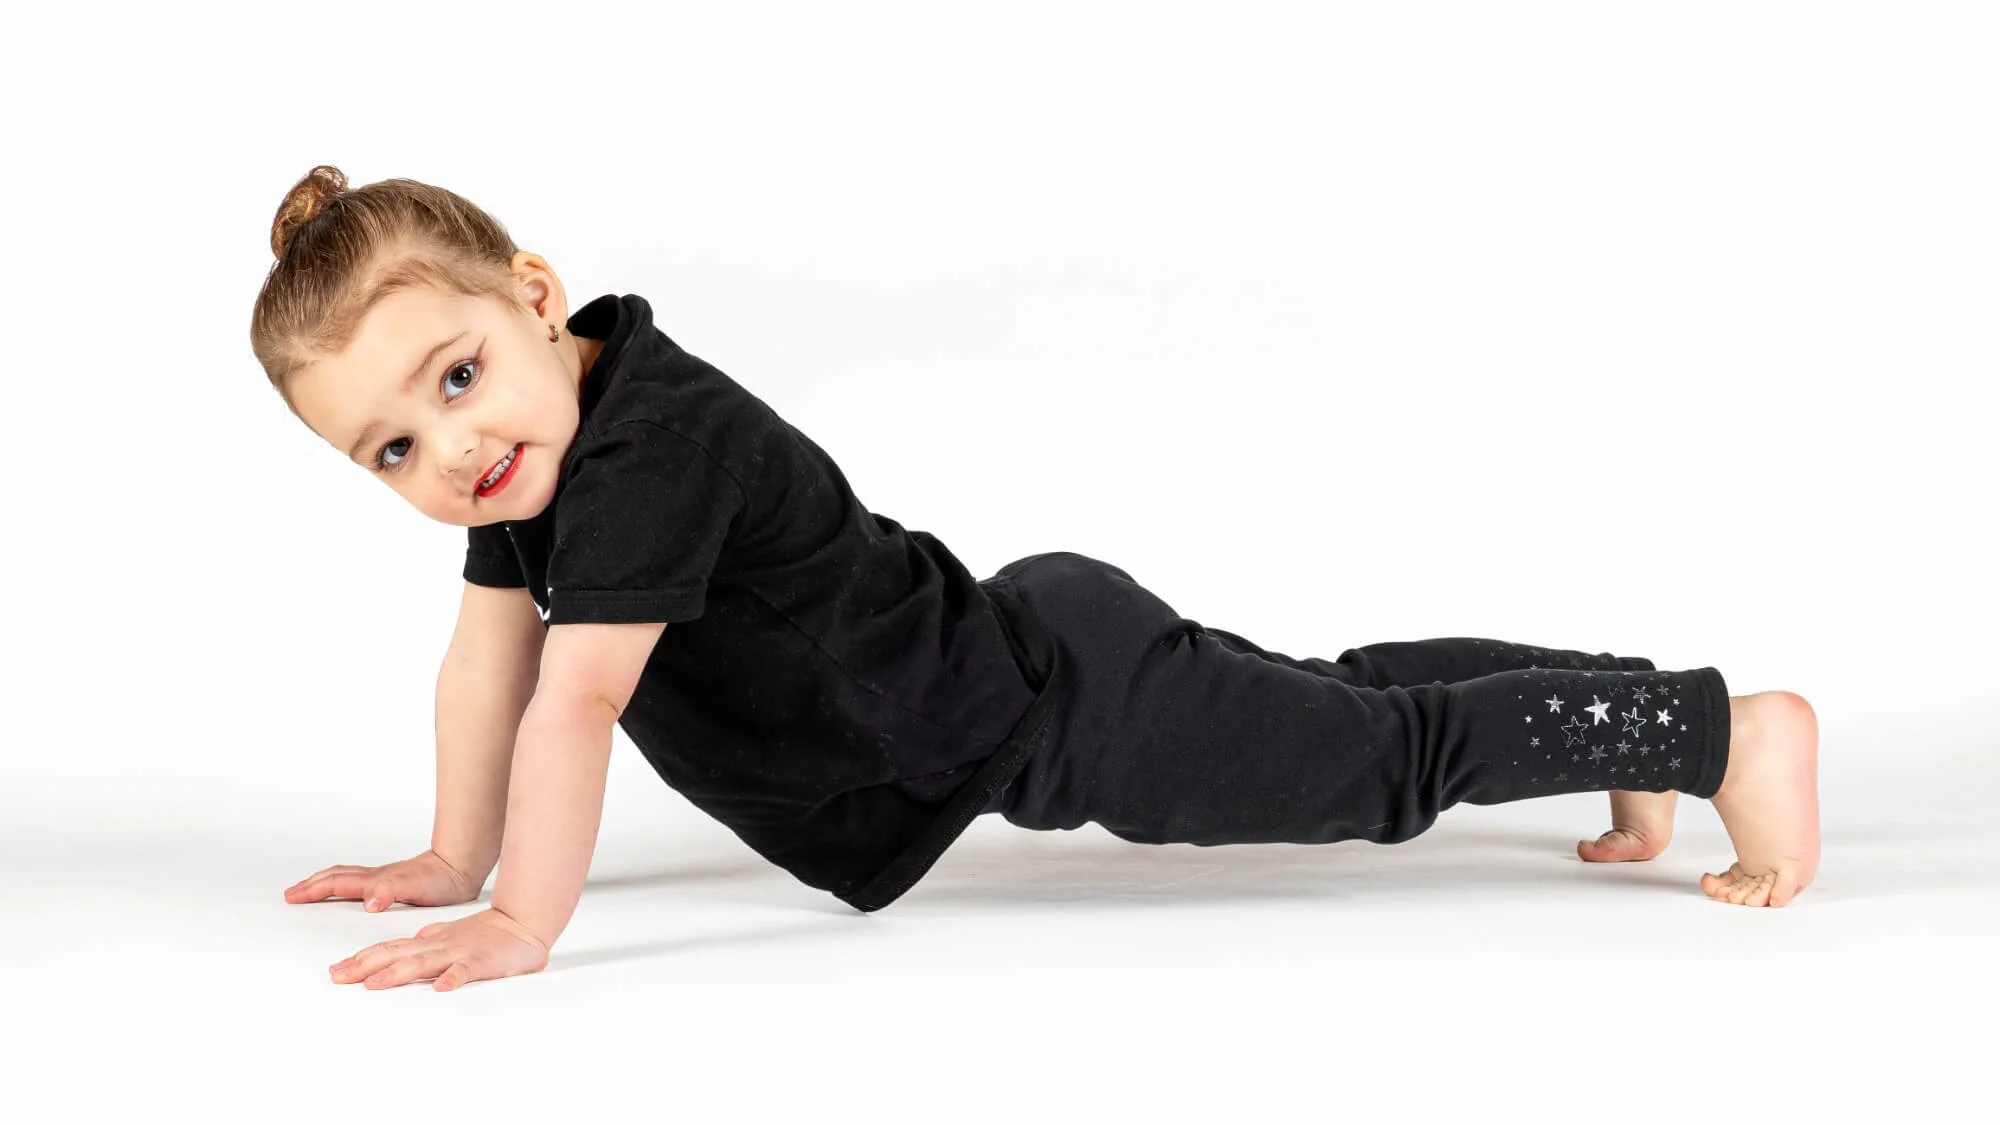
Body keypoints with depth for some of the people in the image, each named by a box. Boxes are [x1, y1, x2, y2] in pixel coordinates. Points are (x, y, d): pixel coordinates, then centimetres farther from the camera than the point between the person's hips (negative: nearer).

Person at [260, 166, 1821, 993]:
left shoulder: (654, 448, -32)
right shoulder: (538, 442, -4)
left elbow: (577, 702, -35)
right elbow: (489, 655, 6)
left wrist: (523, 926, -30)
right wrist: (453, 861, 8)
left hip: (1070, 715, -9)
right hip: (1010, 655, 9)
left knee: (1391, 757, 3)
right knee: (1335, 695, 25)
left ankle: (1722, 726, 16)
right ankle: (1621, 701, 43)